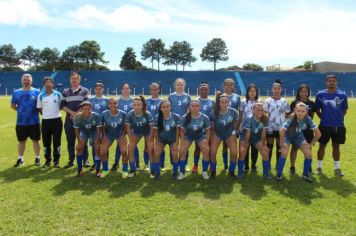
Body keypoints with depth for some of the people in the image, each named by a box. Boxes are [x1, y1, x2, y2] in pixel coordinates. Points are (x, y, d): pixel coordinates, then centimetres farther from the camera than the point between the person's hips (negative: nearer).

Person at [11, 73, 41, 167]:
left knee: (35, 140, 7)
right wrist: (21, 110, 3)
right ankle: (20, 159, 24)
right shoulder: (16, 92, 4)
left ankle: (37, 158, 19)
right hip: (21, 122, 2)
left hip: (34, 122, -1)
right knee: (21, 141, 12)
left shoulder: (36, 92, 0)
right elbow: (12, 105, 12)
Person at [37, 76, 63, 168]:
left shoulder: (58, 94, 0)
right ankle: (48, 160, 19)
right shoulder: (41, 96, 2)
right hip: (46, 121, 1)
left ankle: (56, 160, 13)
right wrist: (46, 115, 6)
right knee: (46, 141, 6)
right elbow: (39, 108, 9)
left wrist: (55, 113, 5)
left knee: (57, 141, 3)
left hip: (57, 120, -1)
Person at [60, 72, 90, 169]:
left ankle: (84, 160, 7)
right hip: (69, 119, 3)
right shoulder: (65, 92, 12)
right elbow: (62, 105, 5)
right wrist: (71, 112, -11)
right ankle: (71, 161, 15)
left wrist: (77, 114, -14)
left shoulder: (85, 91, 3)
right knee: (70, 141, 6)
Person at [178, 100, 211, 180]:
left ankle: (204, 172, 4)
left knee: (206, 151, -18)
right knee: (182, 151, -18)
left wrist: (207, 142, -14)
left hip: (200, 135, 0)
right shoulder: (185, 117, -23)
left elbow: (207, 130, -8)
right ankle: (182, 173, -1)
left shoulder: (205, 118, -22)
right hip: (188, 135, 0)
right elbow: (182, 130, -11)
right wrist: (183, 143, -16)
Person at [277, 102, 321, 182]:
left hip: (298, 136, 4)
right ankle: (279, 174, -6)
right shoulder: (291, 119, -36)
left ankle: (306, 174, 14)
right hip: (288, 136, -3)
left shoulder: (308, 119, -26)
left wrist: (311, 144, -13)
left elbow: (318, 133, -20)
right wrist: (282, 142, -32)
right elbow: (281, 131, -44)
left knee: (309, 153, -7)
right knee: (284, 153, -22)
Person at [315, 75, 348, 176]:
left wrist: (338, 118, 4)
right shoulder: (320, 94, -2)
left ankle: (337, 168, 23)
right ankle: (319, 167, 19)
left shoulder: (342, 95, -1)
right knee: (322, 146, 7)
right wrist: (324, 118, 3)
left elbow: (344, 110, 10)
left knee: (336, 146, 11)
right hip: (325, 126, -1)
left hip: (339, 126, 1)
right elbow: (317, 109, 7)